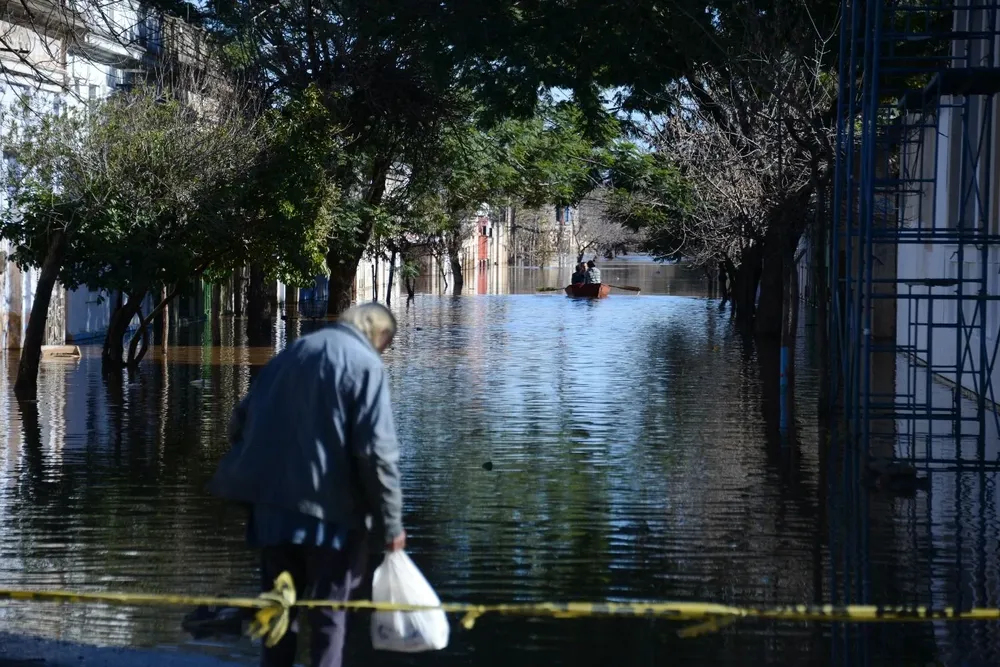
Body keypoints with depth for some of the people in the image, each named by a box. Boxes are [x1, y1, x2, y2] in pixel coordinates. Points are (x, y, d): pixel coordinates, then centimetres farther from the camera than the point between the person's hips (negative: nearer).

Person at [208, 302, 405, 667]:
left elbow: (242, 418, 14)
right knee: (328, 614, 5)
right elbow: (377, 452, -14)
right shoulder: (366, 365, -7)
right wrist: (390, 523, -8)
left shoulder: (292, 352, 12)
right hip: (331, 512, -5)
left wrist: (251, 478, 24)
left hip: (272, 504, 5)